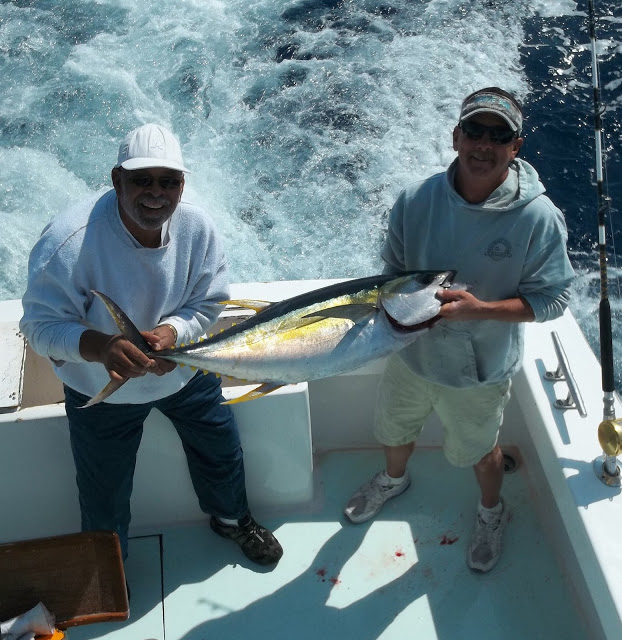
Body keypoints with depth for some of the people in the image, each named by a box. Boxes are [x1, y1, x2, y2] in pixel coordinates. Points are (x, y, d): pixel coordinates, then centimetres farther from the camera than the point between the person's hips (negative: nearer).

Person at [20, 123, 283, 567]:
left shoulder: (197, 226, -20)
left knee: (221, 450, 23)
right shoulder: (68, 242, -33)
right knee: (104, 494, 15)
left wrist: (172, 332, -32)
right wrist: (98, 346, -48)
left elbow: (210, 302, -11)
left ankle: (232, 518, 56)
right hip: (101, 388, -3)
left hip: (185, 369, 3)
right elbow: (41, 323, -28)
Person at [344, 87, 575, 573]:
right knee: (395, 431, 29)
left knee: (479, 450, 23)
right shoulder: (417, 199, -16)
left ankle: (492, 513, 57)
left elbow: (552, 298, -17)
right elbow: (393, 270, -2)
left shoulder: (539, 218, -24)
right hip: (411, 355, 3)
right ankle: (394, 480, 64)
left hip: (479, 372, -3)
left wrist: (480, 308, -30)